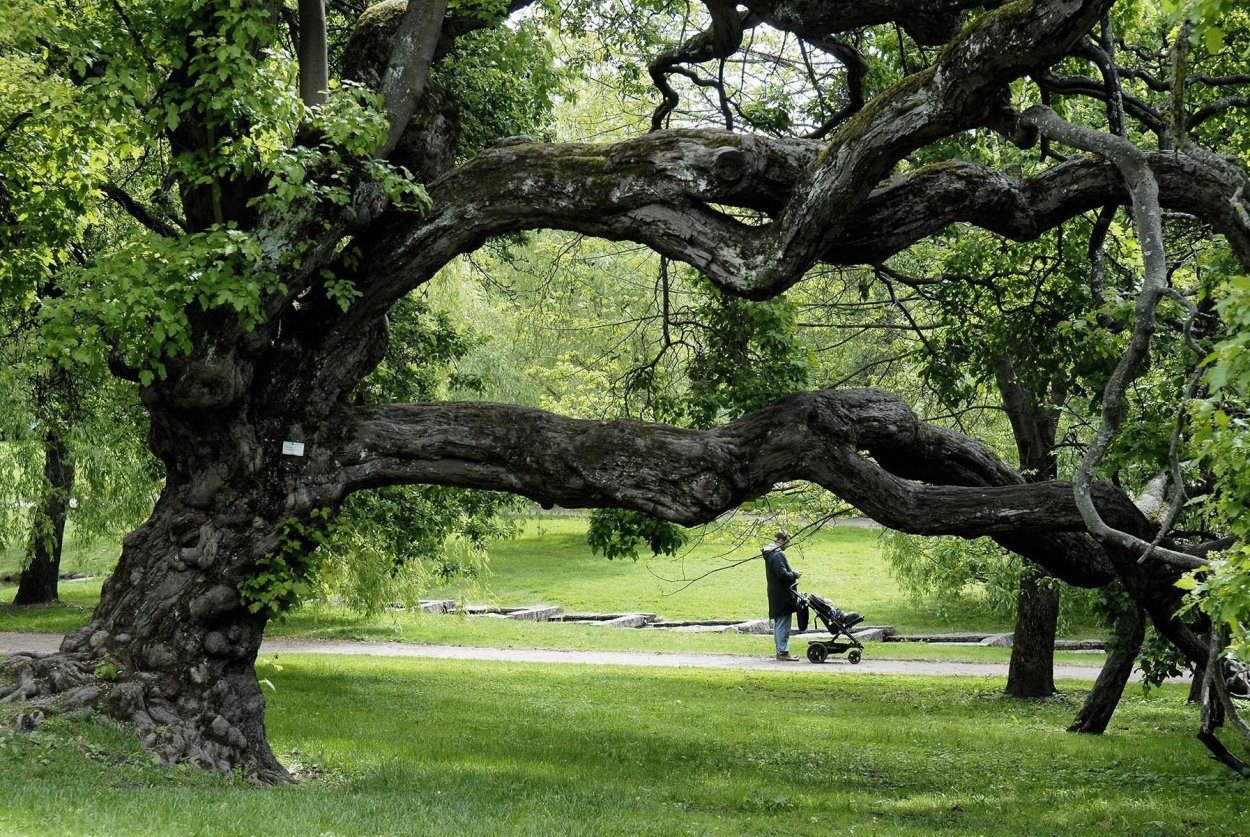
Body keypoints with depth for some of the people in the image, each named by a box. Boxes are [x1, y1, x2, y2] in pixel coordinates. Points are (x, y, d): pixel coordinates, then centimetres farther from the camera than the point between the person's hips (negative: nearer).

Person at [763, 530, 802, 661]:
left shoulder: (770, 554, 14)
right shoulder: (777, 555, -18)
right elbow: (782, 575, -23)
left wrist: (792, 573, 12)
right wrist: (794, 575, -8)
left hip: (775, 595, 10)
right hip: (782, 596, -10)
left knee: (778, 625, 15)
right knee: (783, 625, -7)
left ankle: (780, 651, 20)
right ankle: (783, 652, -6)